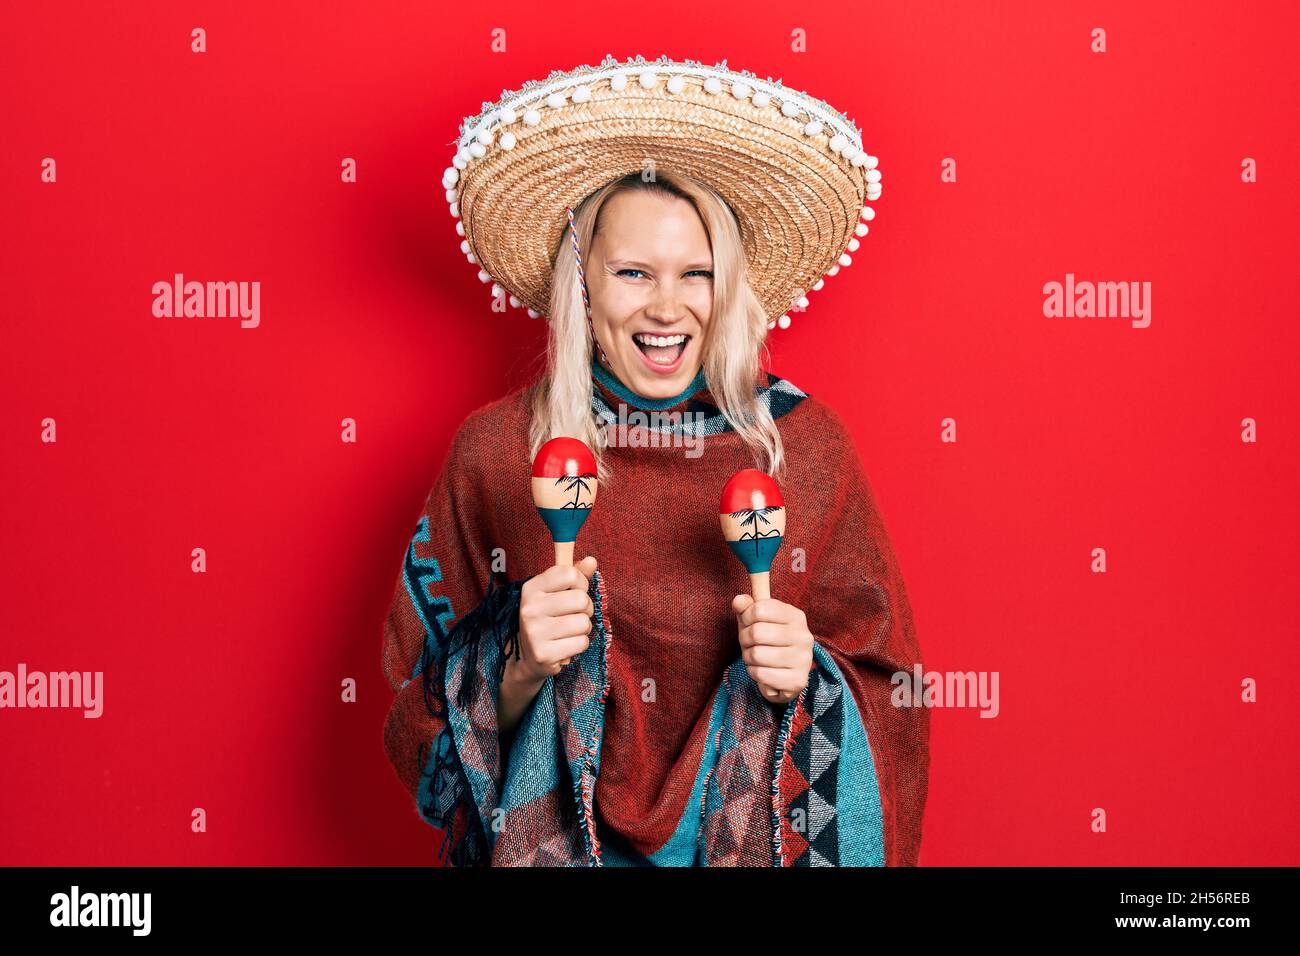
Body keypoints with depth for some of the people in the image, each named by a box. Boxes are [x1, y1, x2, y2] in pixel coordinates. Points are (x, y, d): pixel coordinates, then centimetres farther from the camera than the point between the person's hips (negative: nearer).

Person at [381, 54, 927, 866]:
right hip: (559, 830, 0)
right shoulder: (496, 450, -2)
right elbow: (425, 704, 2)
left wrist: (805, 673, -13)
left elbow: (886, 685, 6)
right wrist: (520, 669, -16)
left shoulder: (804, 441, 0)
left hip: (749, 826, 1)